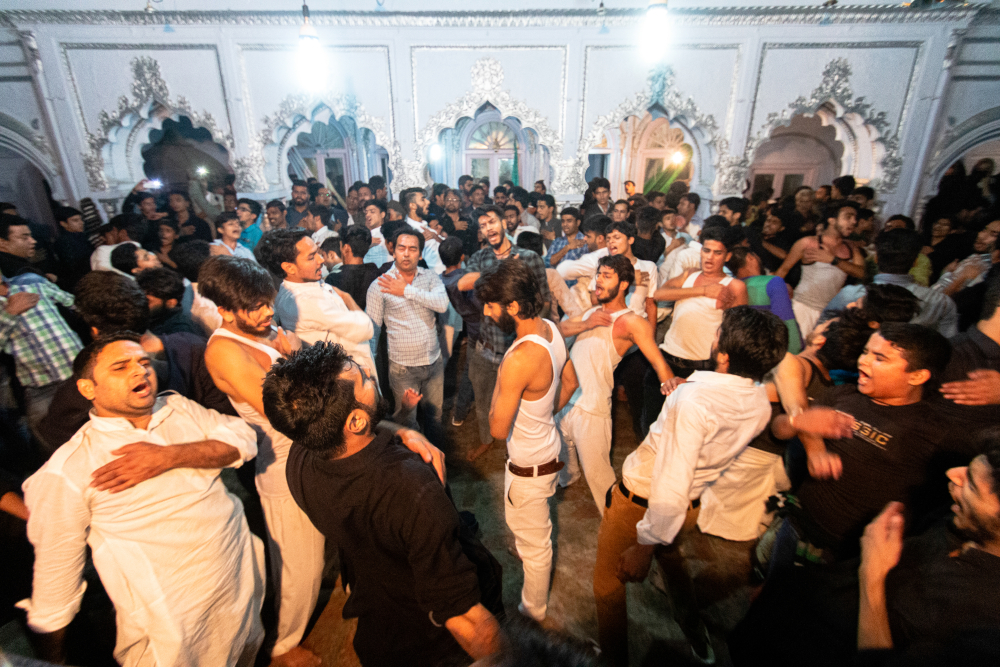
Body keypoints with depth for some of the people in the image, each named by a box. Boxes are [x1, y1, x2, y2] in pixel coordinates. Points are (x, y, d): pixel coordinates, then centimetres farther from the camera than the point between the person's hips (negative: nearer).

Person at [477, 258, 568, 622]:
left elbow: (498, 428, -29)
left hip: (529, 465, -9)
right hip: (547, 444, 9)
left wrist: (499, 379, -19)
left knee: (534, 541, 17)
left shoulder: (519, 359, -37)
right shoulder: (550, 328, -9)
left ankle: (533, 610, 43)